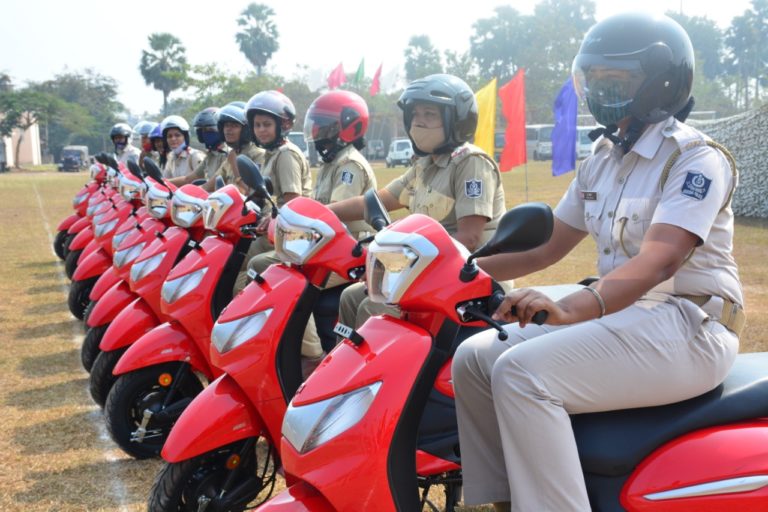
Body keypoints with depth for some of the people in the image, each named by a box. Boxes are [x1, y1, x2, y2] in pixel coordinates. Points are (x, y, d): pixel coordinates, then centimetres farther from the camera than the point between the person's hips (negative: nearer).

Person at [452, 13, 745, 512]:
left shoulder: (696, 159, -12)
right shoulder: (601, 161, 14)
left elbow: (658, 262, -28)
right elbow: (548, 249, 19)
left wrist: (570, 308, -44)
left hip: (687, 327, -8)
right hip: (620, 316, 8)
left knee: (521, 372, -28)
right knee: (475, 357, -4)